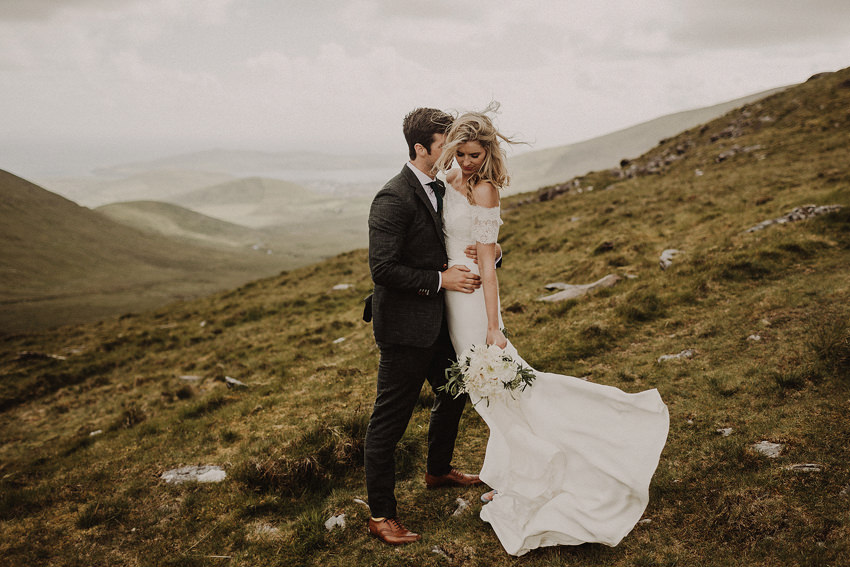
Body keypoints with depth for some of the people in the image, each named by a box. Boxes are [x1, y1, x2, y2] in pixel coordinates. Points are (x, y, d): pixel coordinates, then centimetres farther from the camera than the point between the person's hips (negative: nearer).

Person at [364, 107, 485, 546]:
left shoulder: (438, 189, 9)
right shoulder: (394, 198, -20)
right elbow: (382, 268, -25)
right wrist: (440, 279, -20)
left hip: (436, 321, 10)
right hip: (404, 326, -10)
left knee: (453, 394, 25)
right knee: (390, 419, 1)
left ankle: (438, 470, 49)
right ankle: (380, 514, 15)